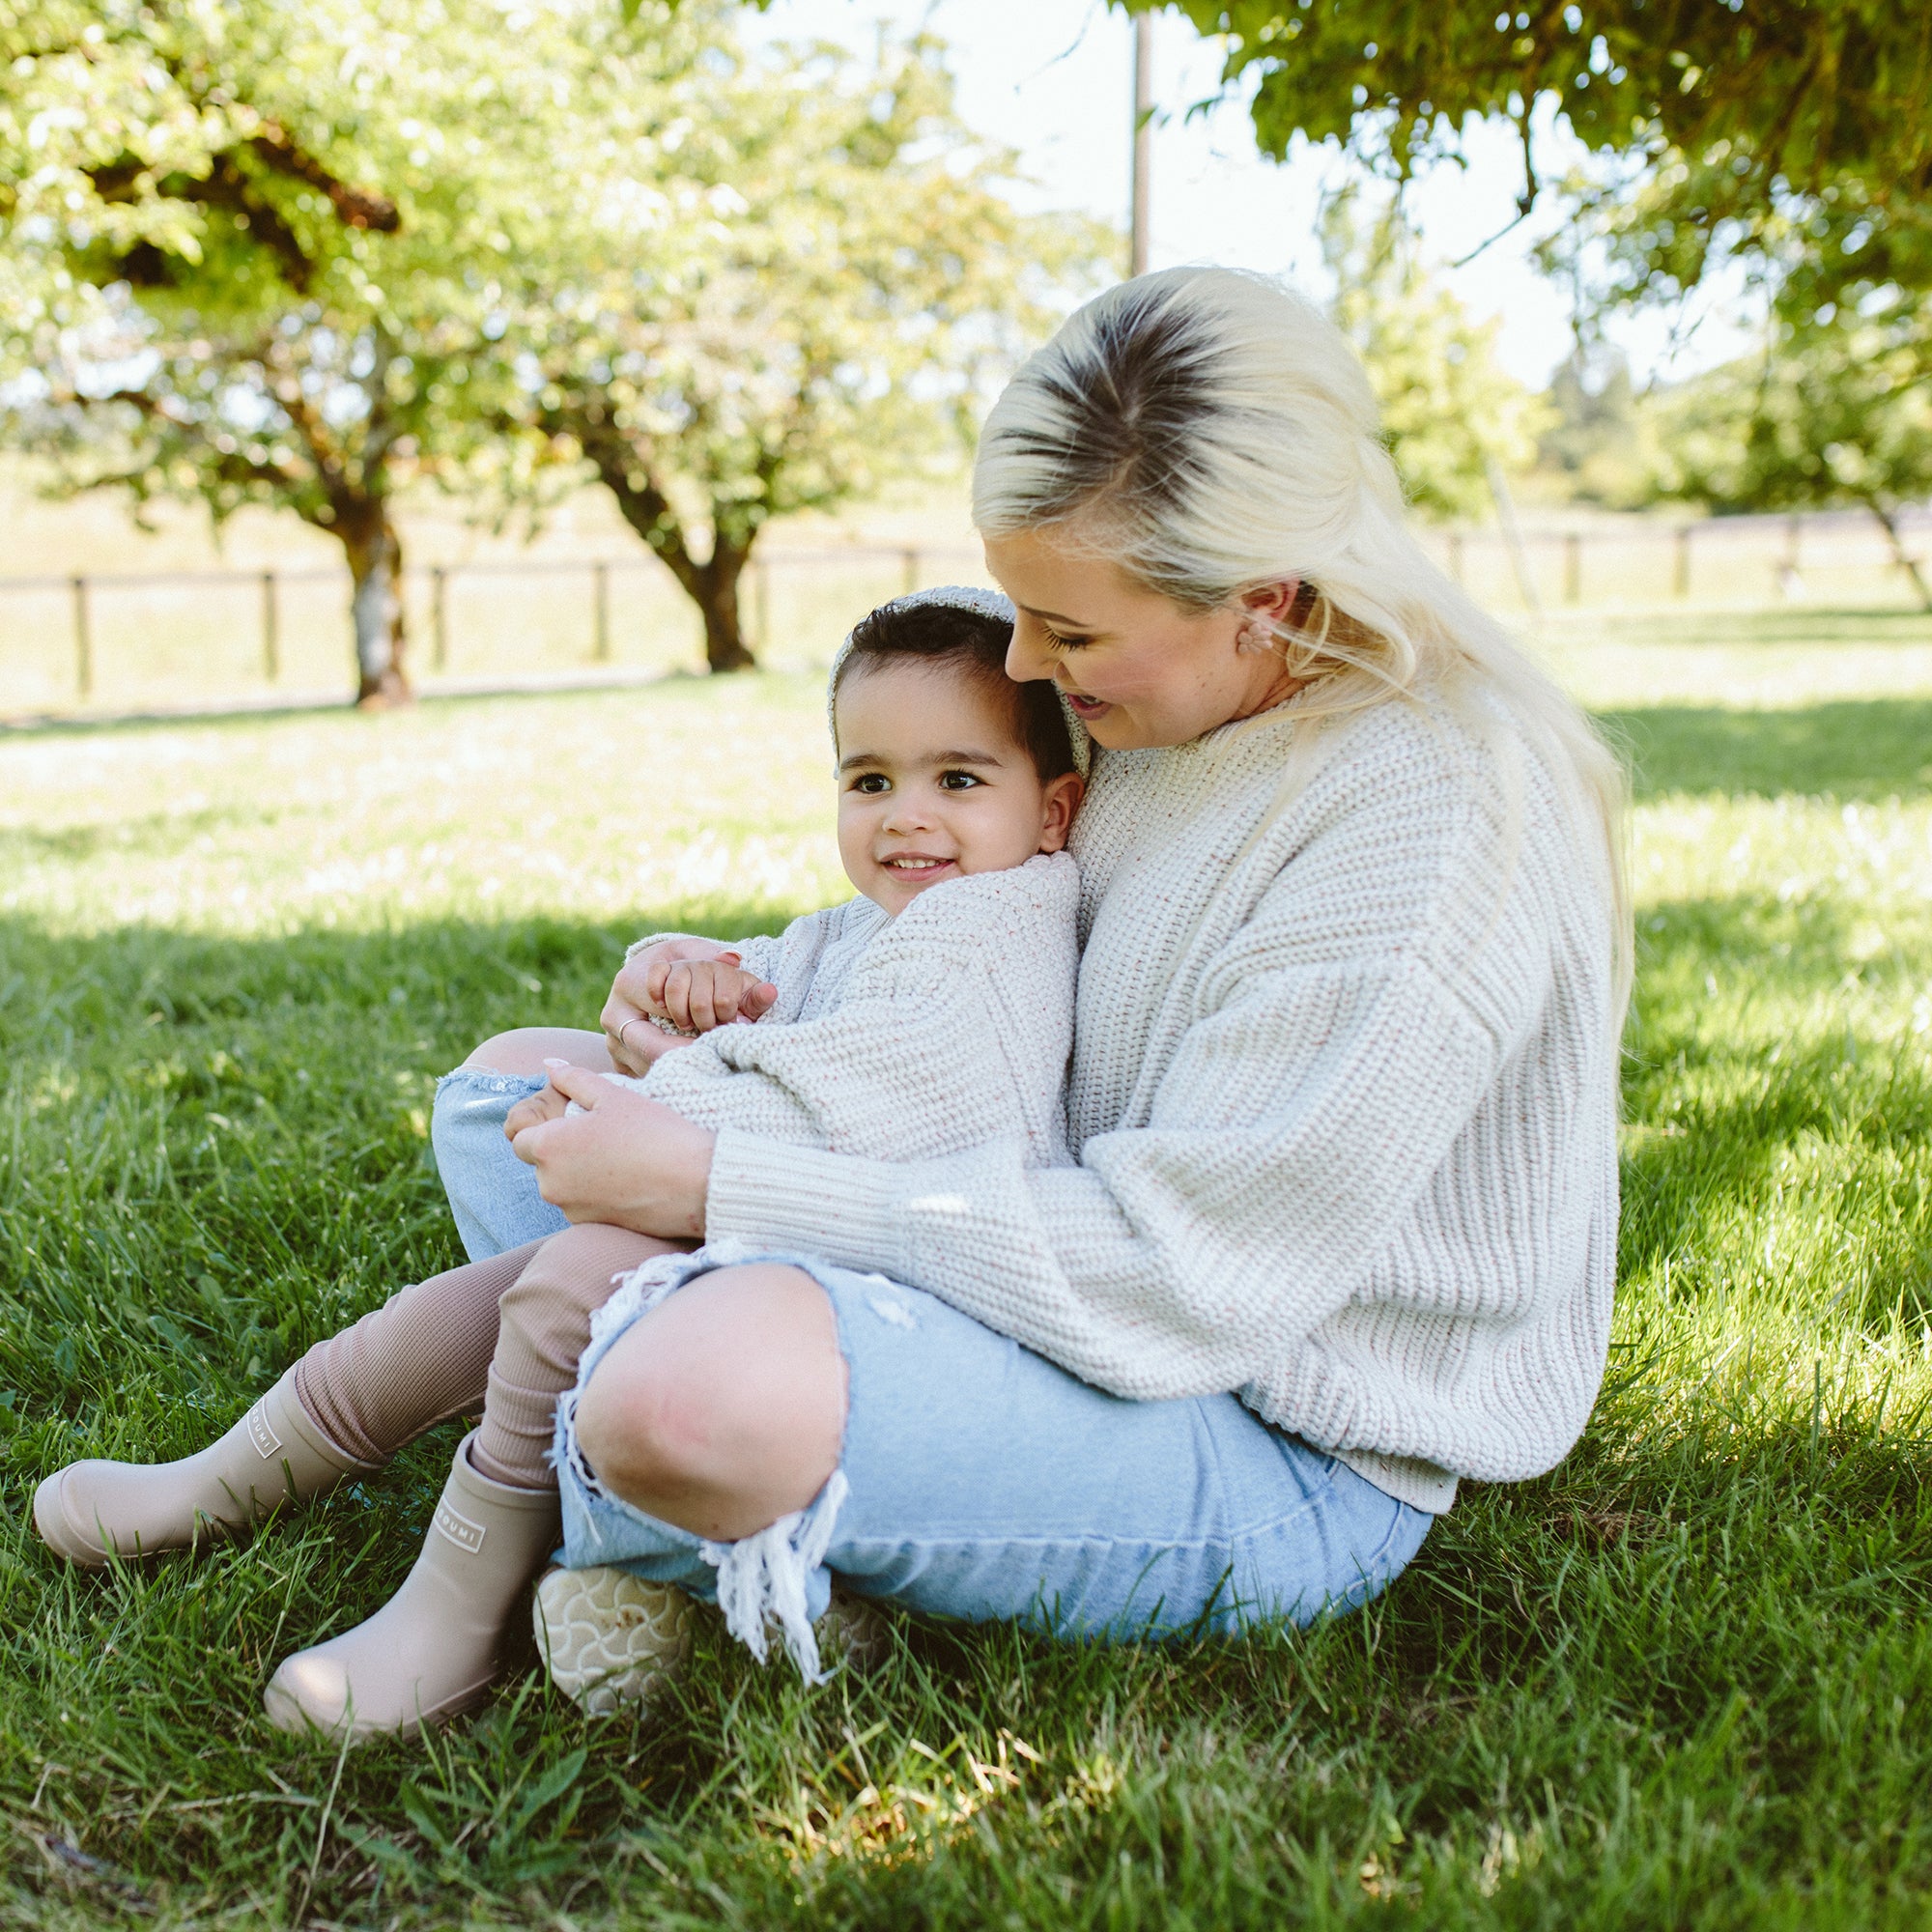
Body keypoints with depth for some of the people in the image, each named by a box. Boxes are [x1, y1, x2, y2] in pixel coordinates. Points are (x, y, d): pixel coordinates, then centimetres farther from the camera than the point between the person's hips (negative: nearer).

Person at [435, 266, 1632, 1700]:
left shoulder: (1442, 819, -23)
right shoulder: (1165, 719, 4)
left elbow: (1172, 1273, -26)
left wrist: (714, 1187, -24)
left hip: (1276, 1456, -9)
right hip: (1073, 1281, 9)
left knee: (705, 1384, -39)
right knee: (510, 1084, 10)